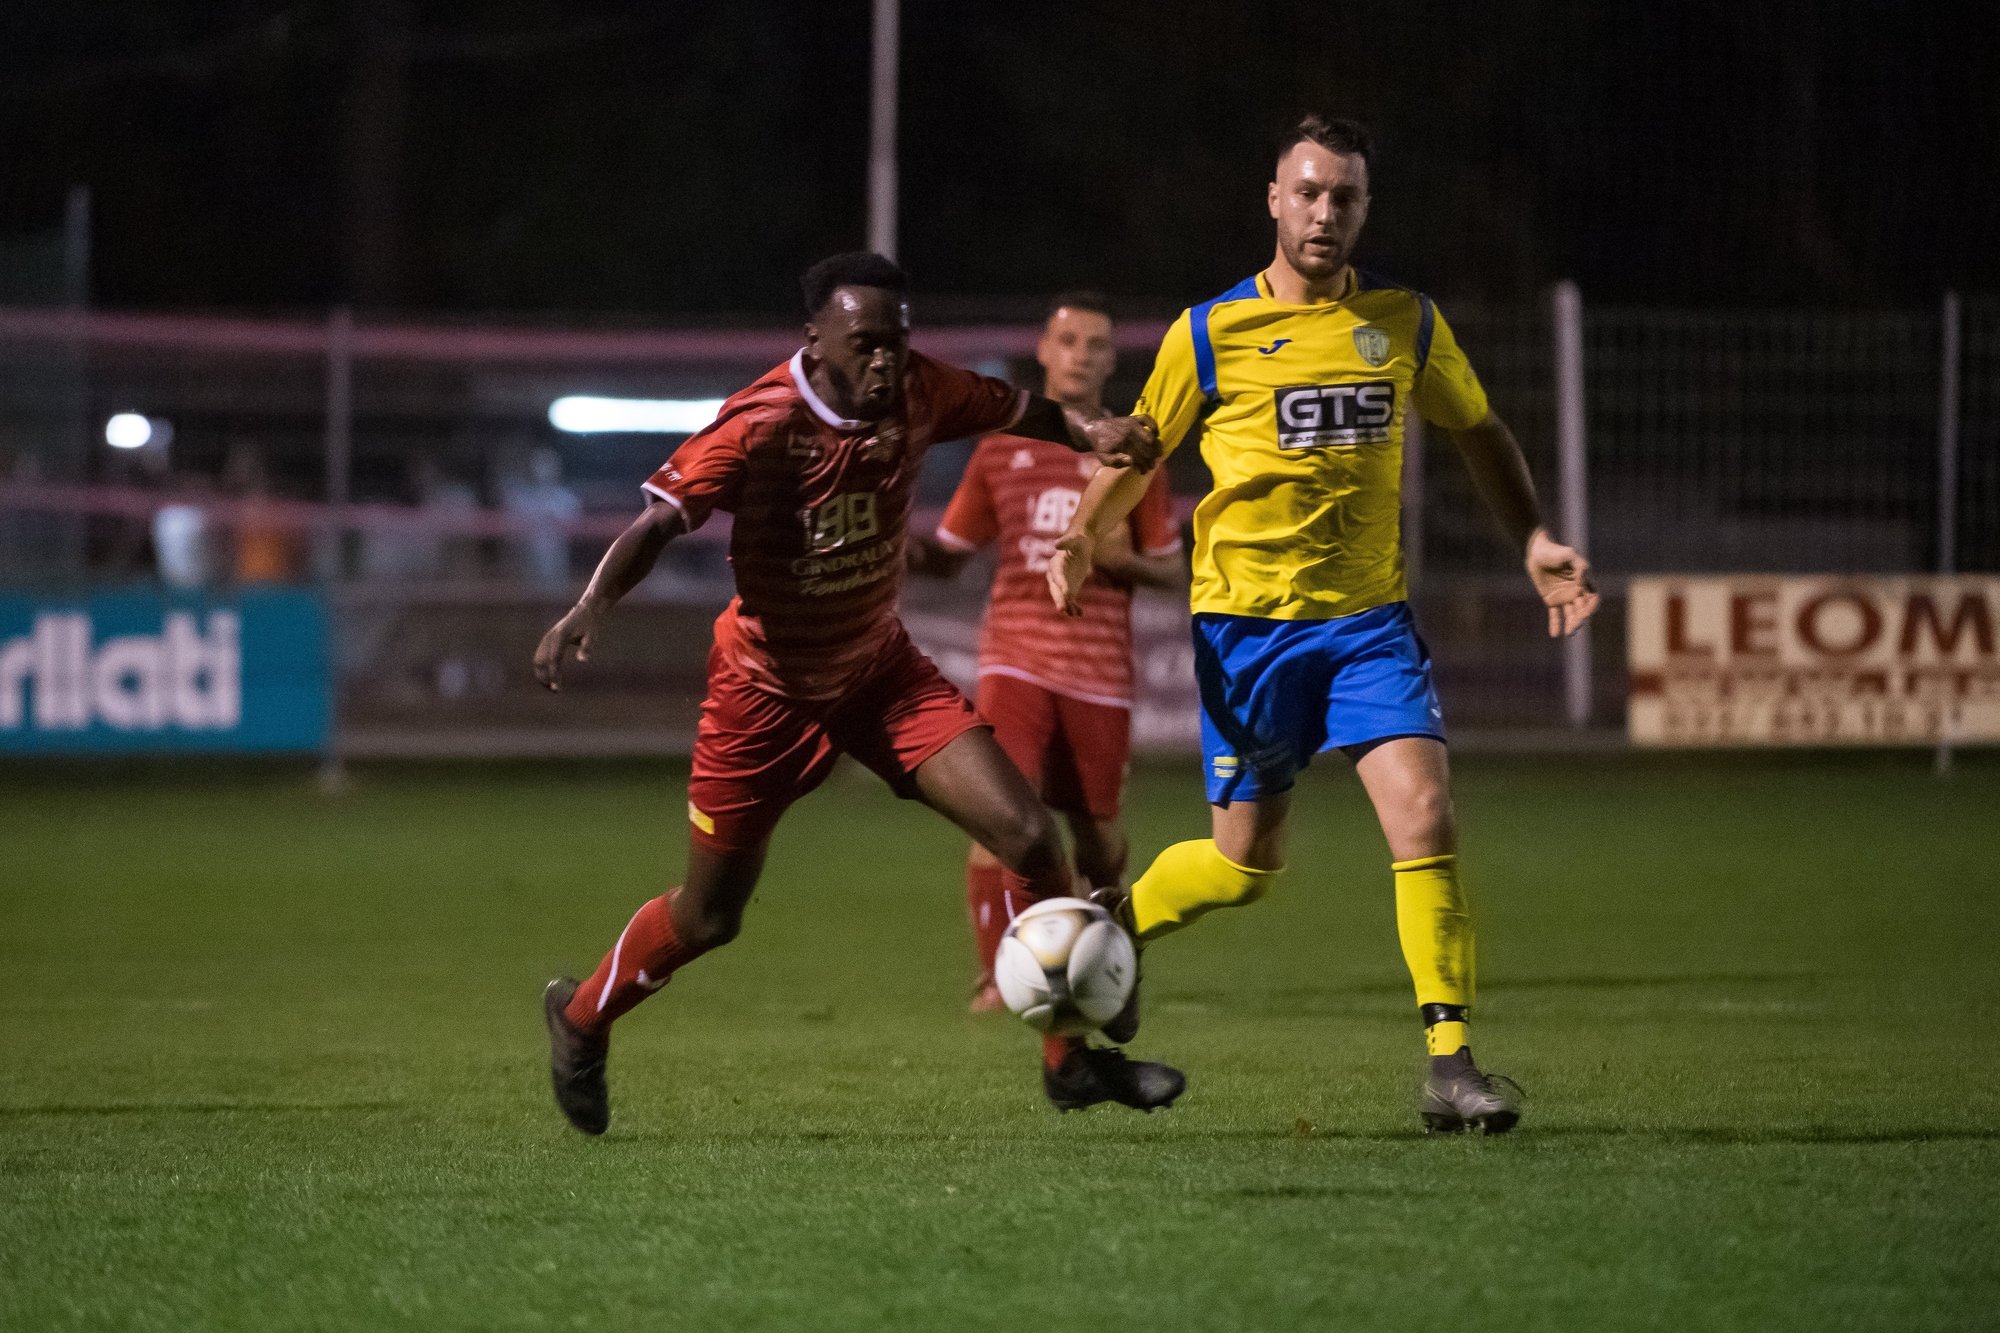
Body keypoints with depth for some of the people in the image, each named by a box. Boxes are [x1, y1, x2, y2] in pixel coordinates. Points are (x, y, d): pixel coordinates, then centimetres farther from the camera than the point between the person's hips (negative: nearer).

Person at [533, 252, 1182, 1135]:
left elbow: (1018, 413, 6)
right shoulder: (761, 426, -26)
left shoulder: (918, 392, -12)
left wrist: (1092, 433, -14)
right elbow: (657, 523, -29)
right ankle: (581, 1020, 38)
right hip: (768, 689, -4)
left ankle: (1070, 1060, 3)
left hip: (880, 671, 4)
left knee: (1029, 837, -11)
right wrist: (589, 609, -45)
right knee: (707, 919, 7)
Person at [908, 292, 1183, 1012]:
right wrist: (904, 543, -10)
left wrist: (1124, 560, -13)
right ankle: (996, 979, -15)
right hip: (1015, 660, -1)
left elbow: (1172, 570, 8)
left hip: (1099, 673, 1)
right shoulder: (1002, 446, 7)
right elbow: (948, 557, 12)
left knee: (1099, 835, 8)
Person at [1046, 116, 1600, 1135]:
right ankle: (1115, 926, 35)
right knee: (1243, 866, 3)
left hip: (1368, 615, 2)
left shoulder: (1405, 321, 4)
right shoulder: (1210, 332, -2)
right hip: (1247, 621, -2)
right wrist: (1080, 541, -10)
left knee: (1424, 814, -17)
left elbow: (1476, 432, 18)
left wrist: (1532, 542, 6)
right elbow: (1138, 451, 7)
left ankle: (1448, 1067, -15)